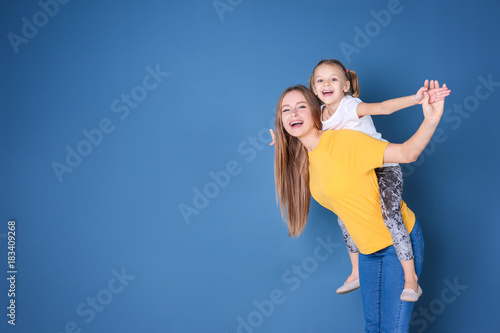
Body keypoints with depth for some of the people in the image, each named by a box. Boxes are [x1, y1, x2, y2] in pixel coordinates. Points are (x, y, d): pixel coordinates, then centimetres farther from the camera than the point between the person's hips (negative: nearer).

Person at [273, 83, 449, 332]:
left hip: (400, 240, -7)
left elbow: (406, 153, -22)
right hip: (368, 248, 7)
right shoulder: (303, 160, 4)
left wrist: (431, 120, -39)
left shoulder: (342, 140, -19)